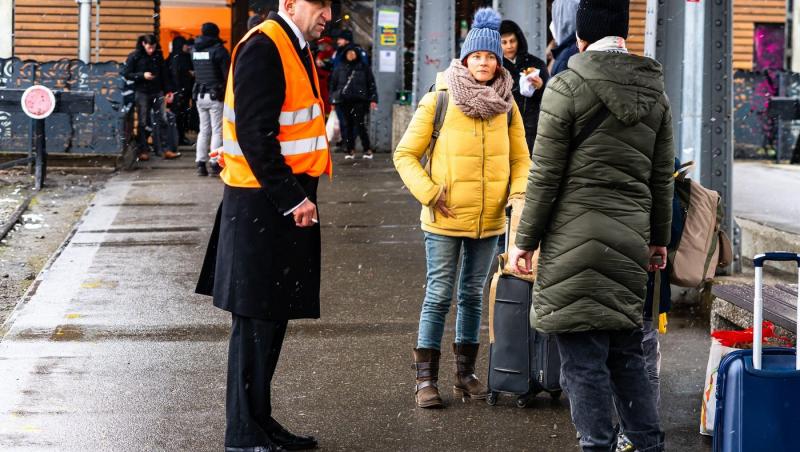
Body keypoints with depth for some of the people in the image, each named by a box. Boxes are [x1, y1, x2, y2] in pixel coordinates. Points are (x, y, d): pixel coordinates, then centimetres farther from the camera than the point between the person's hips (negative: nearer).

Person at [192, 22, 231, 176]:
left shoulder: (195, 50, 9)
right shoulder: (218, 49, -10)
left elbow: (194, 72, 13)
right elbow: (227, 73, -11)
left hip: (200, 95, 6)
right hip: (215, 95, -6)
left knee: (204, 130, 12)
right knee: (217, 130, -1)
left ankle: (201, 163, 7)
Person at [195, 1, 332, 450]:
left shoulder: (296, 49, 15)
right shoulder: (262, 48, -16)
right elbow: (255, 134, -21)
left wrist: (300, 196, 14)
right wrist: (293, 199, -20)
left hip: (286, 202, 10)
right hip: (262, 207, -10)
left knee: (273, 316, 15)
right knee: (256, 320, -3)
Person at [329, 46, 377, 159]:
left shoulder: (364, 68, 8)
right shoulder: (339, 69, 13)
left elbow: (371, 84, 6)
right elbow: (333, 84, 15)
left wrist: (373, 99, -2)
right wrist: (333, 101, 10)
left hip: (359, 100, -3)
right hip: (343, 101, 3)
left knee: (360, 124, -8)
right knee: (347, 125, 3)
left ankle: (367, 149, 0)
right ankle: (350, 150, 10)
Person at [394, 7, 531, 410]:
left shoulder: (507, 106, 4)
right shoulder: (438, 101, -7)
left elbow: (520, 160, 11)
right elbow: (405, 155, -3)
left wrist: (520, 194, -8)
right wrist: (429, 194, -13)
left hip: (489, 220, 4)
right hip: (445, 220, -4)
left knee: (473, 295, 13)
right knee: (439, 296, -3)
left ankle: (465, 373, 23)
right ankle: (426, 379, 3)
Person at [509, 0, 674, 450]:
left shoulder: (567, 87, -9)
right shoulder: (655, 91, 8)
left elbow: (545, 175, -8)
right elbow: (662, 177, 13)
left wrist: (526, 240, -1)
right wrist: (659, 239, 22)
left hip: (574, 239, -6)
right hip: (630, 240, 6)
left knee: (583, 360, 1)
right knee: (627, 354, 17)